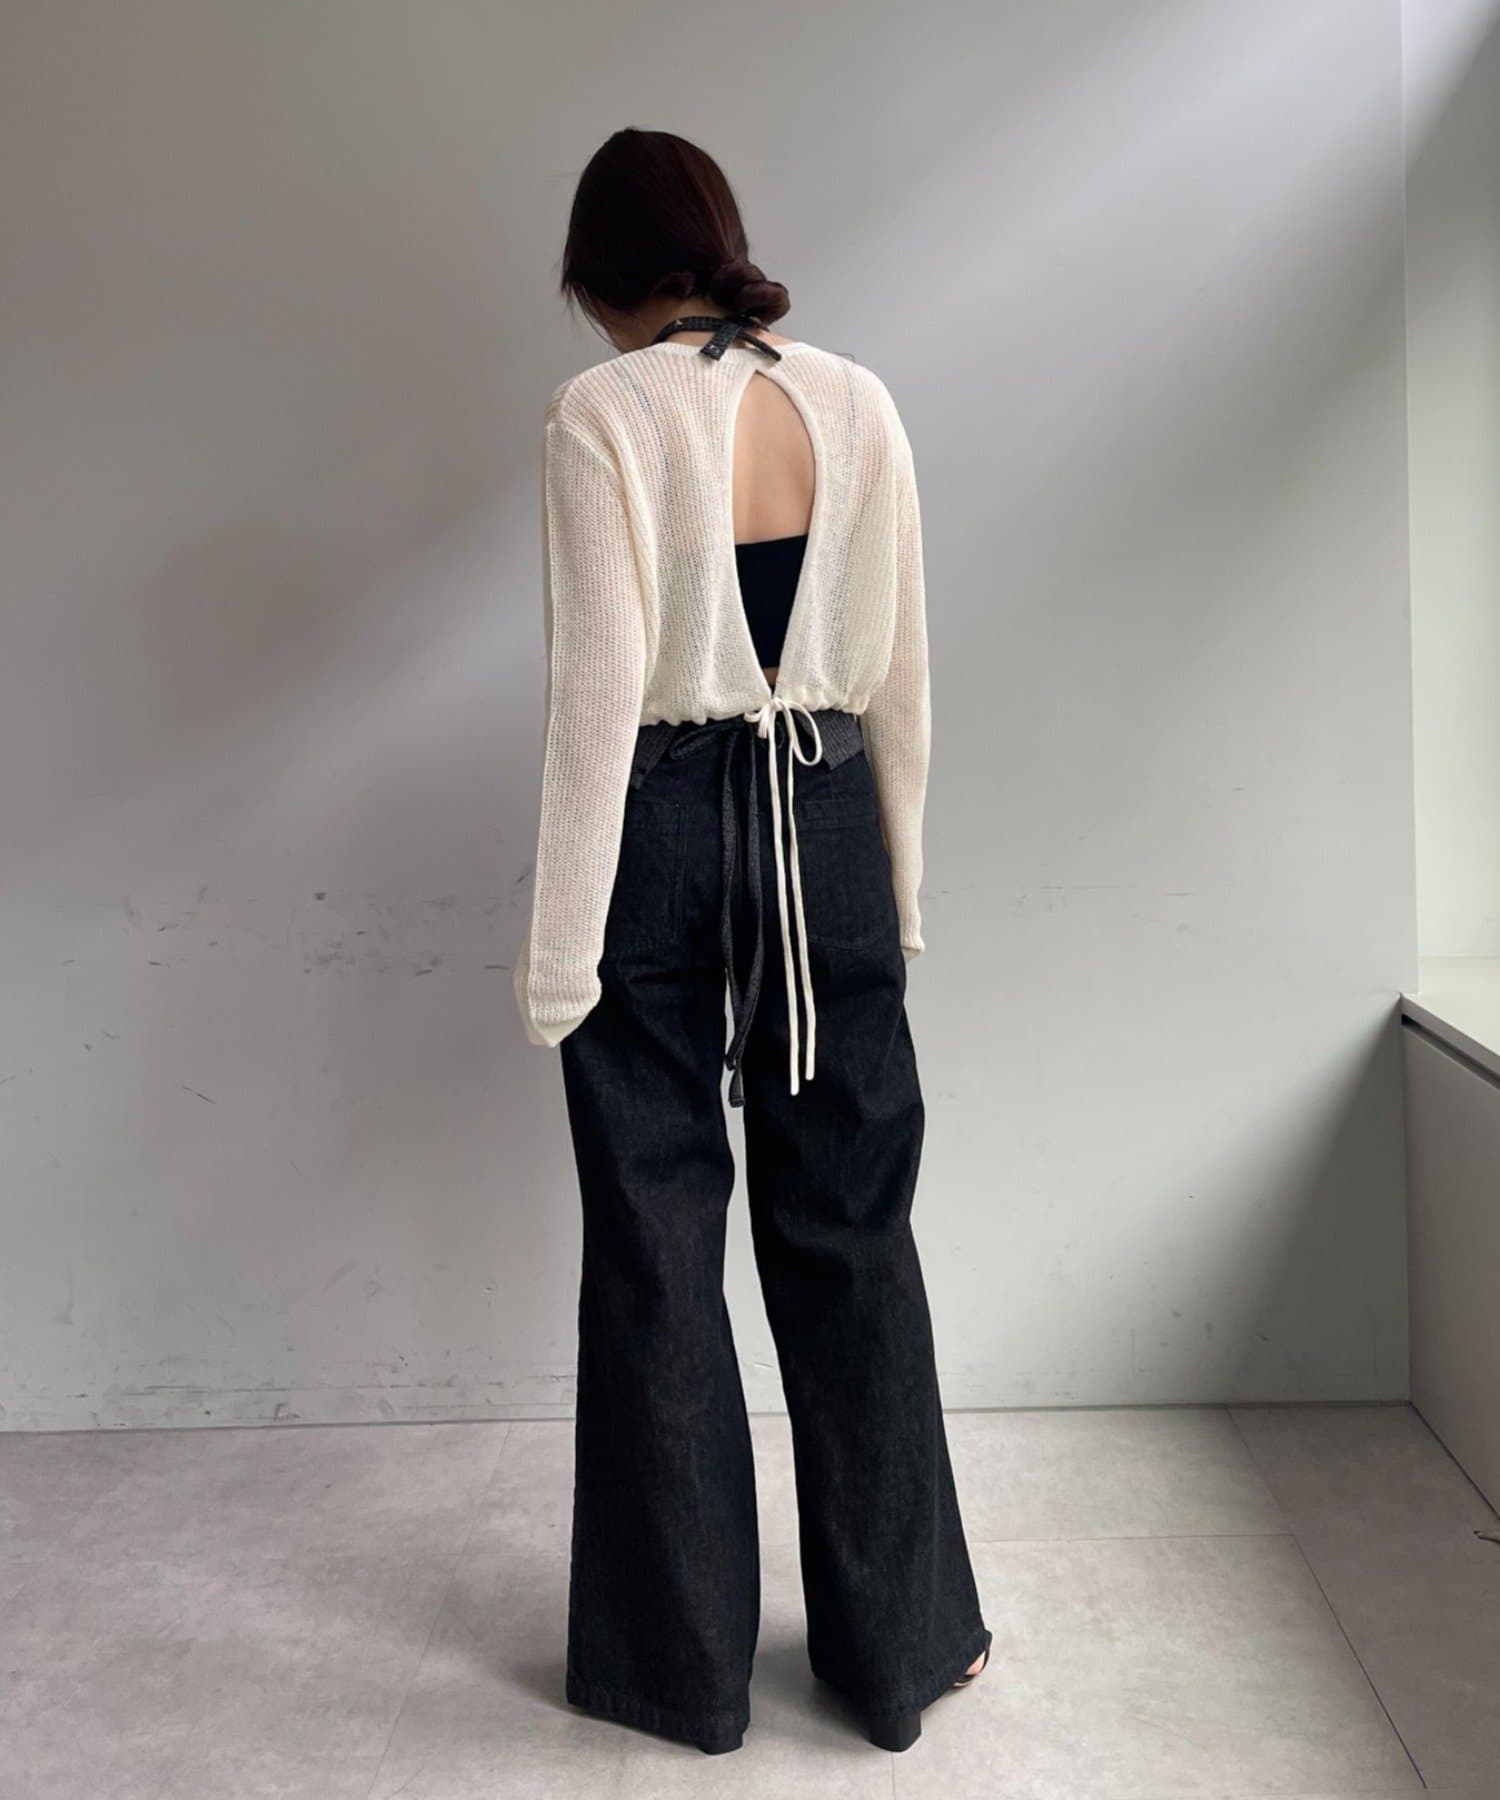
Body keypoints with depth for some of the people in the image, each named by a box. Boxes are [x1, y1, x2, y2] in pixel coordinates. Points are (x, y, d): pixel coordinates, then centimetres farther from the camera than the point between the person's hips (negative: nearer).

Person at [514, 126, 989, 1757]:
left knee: (657, 1243, 9)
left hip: (660, 830, -3)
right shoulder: (855, 401, 4)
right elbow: (899, 671, 5)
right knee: (850, 1229, 13)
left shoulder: (601, 415, -8)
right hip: (826, 820, 4)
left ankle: (682, 1660, 24)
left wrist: (562, 950, -9)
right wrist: (900, 883, 15)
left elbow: (599, 691, -13)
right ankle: (898, 1642, 26)